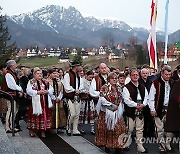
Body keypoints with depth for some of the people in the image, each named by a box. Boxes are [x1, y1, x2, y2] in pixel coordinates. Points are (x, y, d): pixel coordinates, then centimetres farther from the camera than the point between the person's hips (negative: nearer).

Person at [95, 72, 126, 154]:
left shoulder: (118, 88, 12)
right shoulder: (104, 87, -7)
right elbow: (102, 99, -14)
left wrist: (118, 107, 1)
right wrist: (112, 105, -15)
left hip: (117, 112, 5)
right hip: (106, 112, -5)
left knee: (117, 128, -1)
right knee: (106, 128, 1)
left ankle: (117, 146, 0)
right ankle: (106, 145, 11)